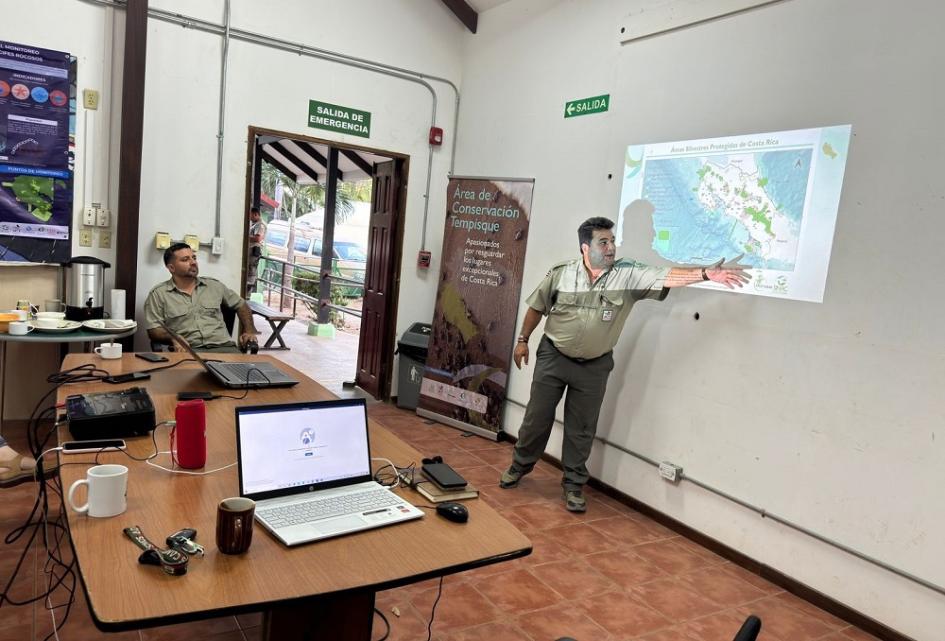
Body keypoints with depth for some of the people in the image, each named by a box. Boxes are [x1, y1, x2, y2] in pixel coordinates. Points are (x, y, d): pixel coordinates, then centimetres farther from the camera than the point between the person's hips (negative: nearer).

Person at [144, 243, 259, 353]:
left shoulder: (214, 285, 18)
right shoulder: (158, 294, 8)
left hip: (223, 346, 3)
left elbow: (241, 305, 27)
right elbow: (153, 329, 3)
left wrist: (250, 331, 12)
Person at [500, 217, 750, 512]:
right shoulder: (561, 273, -9)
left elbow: (666, 277, -24)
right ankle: (520, 465, 33)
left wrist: (706, 273, -38)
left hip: (594, 366, 0)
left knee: (581, 428, 9)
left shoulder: (629, 275, -11)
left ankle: (574, 485, 23)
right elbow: (537, 306, 3)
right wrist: (523, 339, 8)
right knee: (537, 417, 11)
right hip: (553, 357, 0)